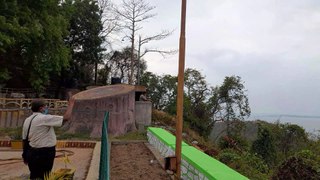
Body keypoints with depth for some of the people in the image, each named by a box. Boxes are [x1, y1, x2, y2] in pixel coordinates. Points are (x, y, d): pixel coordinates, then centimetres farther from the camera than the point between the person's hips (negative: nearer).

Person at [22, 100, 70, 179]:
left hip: (32, 152, 8)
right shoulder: (44, 118, -17)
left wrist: (25, 155, 21)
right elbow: (65, 118, -22)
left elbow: (24, 139, 12)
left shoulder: (27, 120, 6)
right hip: (45, 153, -8)